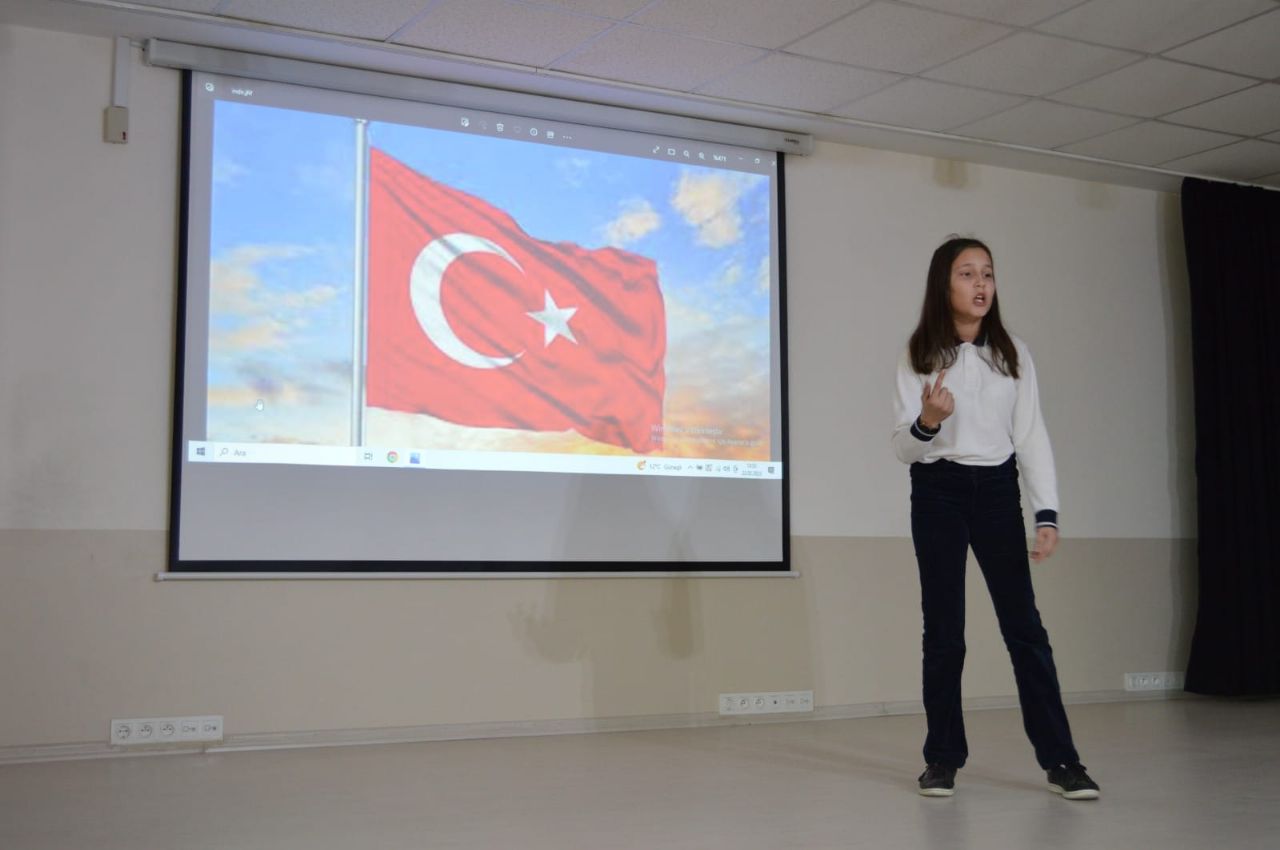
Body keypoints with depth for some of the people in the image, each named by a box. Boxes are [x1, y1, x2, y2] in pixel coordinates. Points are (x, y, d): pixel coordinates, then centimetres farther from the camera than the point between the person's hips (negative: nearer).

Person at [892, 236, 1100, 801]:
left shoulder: (1014, 353, 4)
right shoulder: (918, 357, -1)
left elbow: (1032, 436, 3)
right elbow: (902, 449, -3)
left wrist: (1047, 514, -5)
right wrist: (926, 421, -25)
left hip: (997, 490, 1)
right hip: (937, 493, -1)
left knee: (1023, 624, -3)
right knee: (944, 628, 3)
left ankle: (1060, 760, 3)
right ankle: (943, 758, 14)